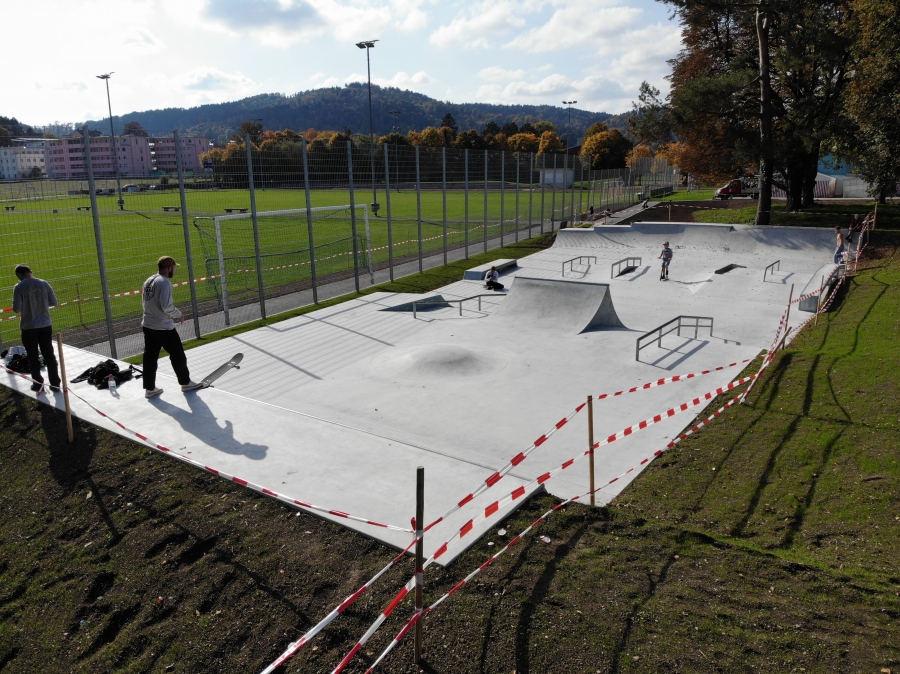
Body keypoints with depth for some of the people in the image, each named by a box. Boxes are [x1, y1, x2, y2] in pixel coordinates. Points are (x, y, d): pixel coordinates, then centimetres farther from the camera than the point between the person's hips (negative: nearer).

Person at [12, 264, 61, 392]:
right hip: (45, 325, 3)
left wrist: (25, 306, 9)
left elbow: (17, 309, -11)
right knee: (49, 354, 10)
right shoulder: (44, 283, -2)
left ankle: (38, 383, 17)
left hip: (28, 327, -3)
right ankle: (55, 383, 12)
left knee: (33, 357, 10)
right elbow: (53, 302, 3)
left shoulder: (19, 287, -11)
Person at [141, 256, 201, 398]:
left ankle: (150, 388, 16)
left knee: (150, 357, 10)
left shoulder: (148, 281, 8)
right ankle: (185, 383, 20)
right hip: (164, 328, -8)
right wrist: (179, 315, -7)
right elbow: (166, 306, -24)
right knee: (178, 355, 8)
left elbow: (145, 301, 16)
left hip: (148, 326, 8)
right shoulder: (164, 282, -18)